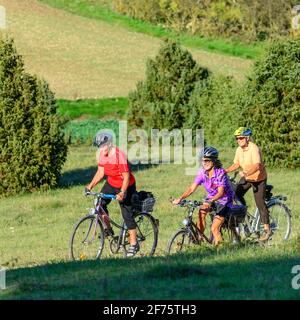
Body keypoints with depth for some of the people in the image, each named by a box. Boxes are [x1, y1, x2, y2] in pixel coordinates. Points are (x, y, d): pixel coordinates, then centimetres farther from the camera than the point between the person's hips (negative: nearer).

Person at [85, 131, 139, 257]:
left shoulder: (119, 156, -28)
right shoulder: (102, 154, -6)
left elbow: (126, 177, -28)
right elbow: (100, 172, 1)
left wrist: (122, 192, -38)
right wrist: (90, 185, -10)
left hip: (125, 186, -7)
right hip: (111, 184, 7)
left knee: (127, 214, -5)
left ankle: (134, 244, 5)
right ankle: (108, 229, 9)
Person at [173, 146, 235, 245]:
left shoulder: (220, 173, -26)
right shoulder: (202, 172, -10)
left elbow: (221, 192, -36)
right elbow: (192, 188, -13)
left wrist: (210, 201, -53)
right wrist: (180, 198, -28)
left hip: (224, 200, -5)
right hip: (211, 198, 5)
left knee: (214, 229, -15)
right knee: (201, 212, -25)